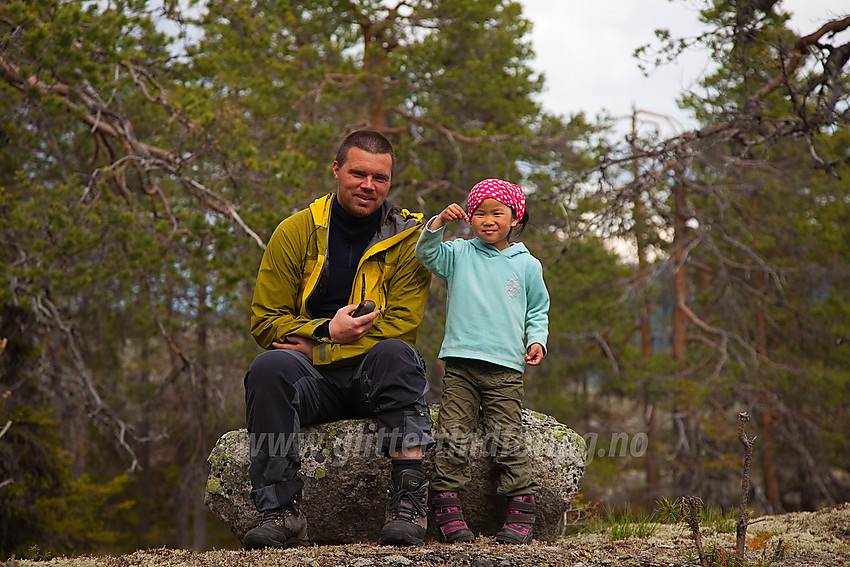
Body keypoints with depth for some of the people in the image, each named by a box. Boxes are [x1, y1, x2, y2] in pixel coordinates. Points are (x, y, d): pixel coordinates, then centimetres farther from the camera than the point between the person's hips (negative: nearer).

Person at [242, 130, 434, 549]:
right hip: (313, 380, 1)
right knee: (270, 366, -31)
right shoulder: (294, 233, 5)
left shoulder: (407, 238, 3)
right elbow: (265, 320, 2)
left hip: (373, 376, -1)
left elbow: (402, 323, -6)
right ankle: (281, 511, -32)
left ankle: (408, 499, -38)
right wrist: (326, 331, -17)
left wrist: (316, 347, -13)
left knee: (394, 353, -34)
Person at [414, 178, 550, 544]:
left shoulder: (526, 264, 12)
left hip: (506, 367, 0)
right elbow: (426, 253, -7)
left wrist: (536, 339, 4)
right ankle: (448, 512, -6)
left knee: (507, 440, -8)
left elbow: (538, 310, 21)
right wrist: (439, 222, -22)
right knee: (452, 438, -10)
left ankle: (521, 514, -1)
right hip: (460, 366, 0)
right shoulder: (459, 254, 10)